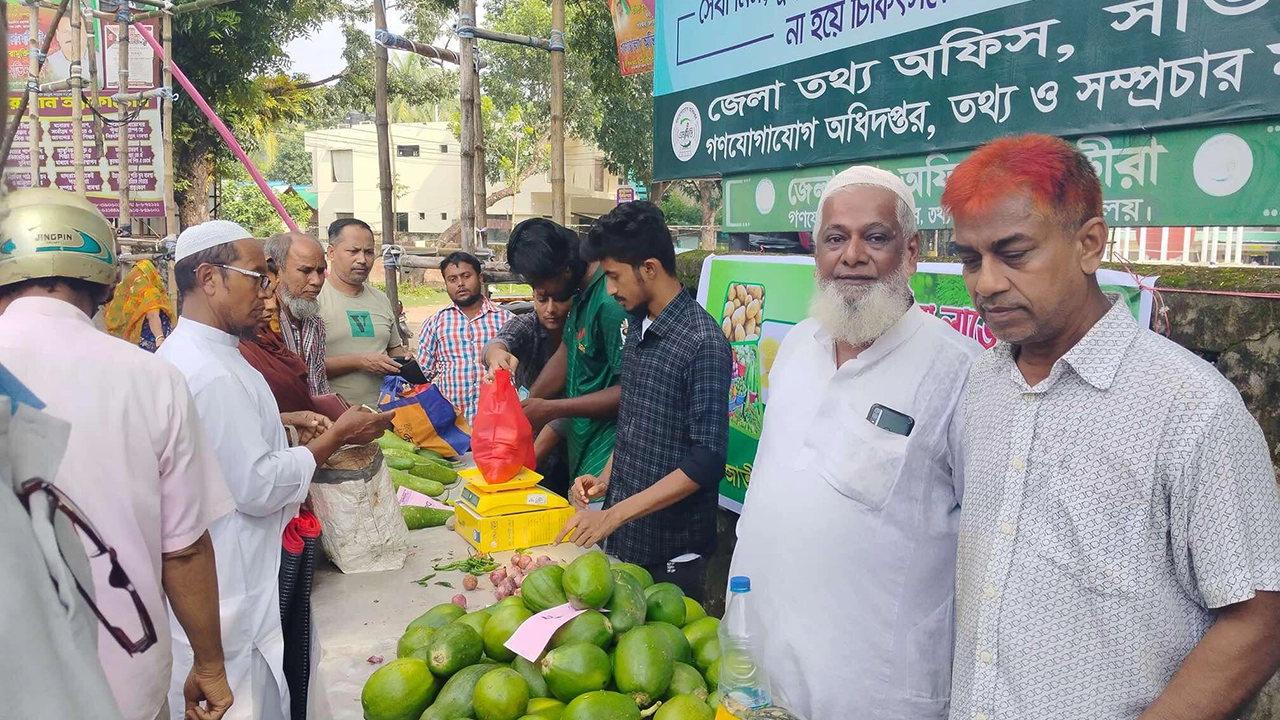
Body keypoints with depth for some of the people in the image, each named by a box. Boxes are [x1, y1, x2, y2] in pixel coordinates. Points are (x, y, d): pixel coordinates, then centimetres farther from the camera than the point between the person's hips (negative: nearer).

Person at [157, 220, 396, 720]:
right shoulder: (213, 373, -24)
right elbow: (257, 487, -23)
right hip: (229, 602, -10)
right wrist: (337, 436, -15)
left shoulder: (175, 355, 9)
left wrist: (283, 427, 10)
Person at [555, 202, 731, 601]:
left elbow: (706, 462, -22)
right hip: (622, 539, 8)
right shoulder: (639, 329, 7)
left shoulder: (702, 342, -19)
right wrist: (606, 478, 3)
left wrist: (615, 514, -23)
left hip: (670, 553, -8)